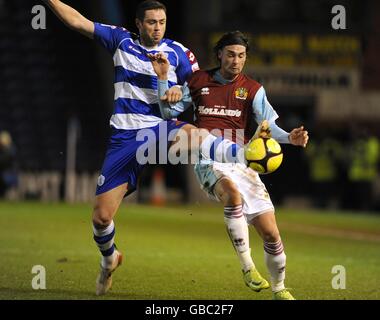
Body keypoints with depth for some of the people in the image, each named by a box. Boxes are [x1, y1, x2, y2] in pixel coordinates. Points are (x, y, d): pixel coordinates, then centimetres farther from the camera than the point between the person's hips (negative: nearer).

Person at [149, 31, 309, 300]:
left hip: (240, 161, 2)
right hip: (209, 160, -2)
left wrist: (289, 137, -20)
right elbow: (169, 111, 16)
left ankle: (279, 289, 22)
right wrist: (163, 78, 3)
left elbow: (268, 126, 1)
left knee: (271, 233, -4)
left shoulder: (253, 89, 9)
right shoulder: (198, 81, 10)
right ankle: (247, 267, -32)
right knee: (233, 193, -39)